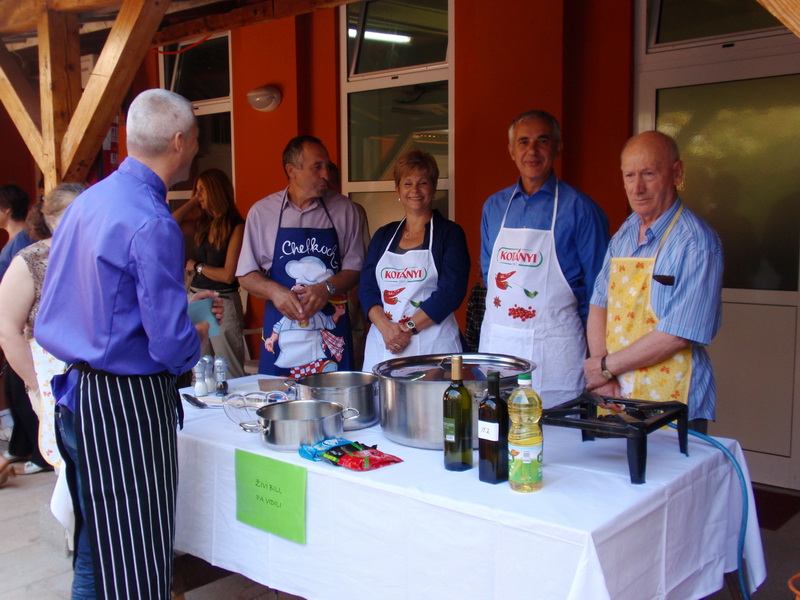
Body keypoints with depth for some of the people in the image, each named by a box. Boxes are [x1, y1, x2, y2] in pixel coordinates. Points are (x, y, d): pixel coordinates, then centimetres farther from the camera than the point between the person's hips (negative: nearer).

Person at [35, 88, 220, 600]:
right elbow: (170, 346, -21)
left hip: (77, 393, 9)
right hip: (128, 403, -9)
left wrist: (175, 299, 20)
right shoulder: (153, 225, -20)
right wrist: (197, 337, 1)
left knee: (94, 547, 21)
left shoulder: (86, 202, 7)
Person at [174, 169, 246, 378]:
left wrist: (196, 266, -1)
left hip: (223, 303, -7)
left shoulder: (236, 227, -10)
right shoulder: (203, 224, 11)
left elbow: (228, 275, -14)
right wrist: (193, 202, 6)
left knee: (231, 375, -1)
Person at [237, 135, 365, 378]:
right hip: (281, 331, 0)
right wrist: (275, 291, -12)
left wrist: (328, 288, -12)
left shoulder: (344, 210, 7)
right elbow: (246, 275, 7)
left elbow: (355, 267, 7)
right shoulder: (262, 212, 6)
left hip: (331, 330, 0)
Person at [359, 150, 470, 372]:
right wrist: (386, 327, -11)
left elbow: (451, 292, -8)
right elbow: (366, 287, 7)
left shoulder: (450, 233, 3)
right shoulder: (383, 235, 15)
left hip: (433, 345, -3)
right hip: (382, 345, 3)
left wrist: (408, 328, -14)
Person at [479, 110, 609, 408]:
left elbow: (597, 284, -1)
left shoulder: (579, 207, -4)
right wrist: (501, 311, 11)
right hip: (496, 340, 4)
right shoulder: (494, 206, 10)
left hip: (554, 347, -4)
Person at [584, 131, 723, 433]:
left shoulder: (696, 242, -14)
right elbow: (599, 304, 7)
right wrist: (603, 377, -7)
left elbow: (678, 335, -19)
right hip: (615, 396, 6)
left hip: (670, 400, -6)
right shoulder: (624, 234, 8)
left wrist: (607, 366, -12)